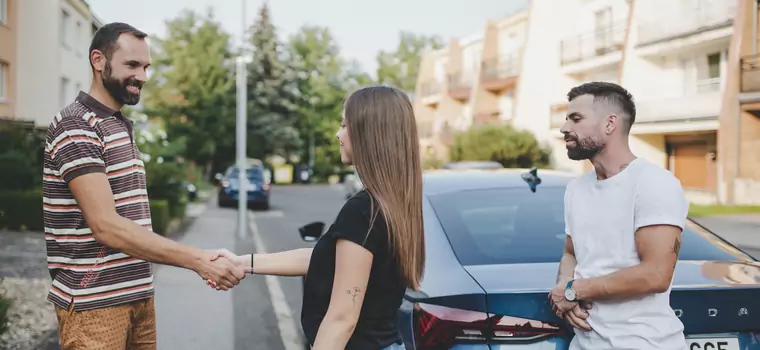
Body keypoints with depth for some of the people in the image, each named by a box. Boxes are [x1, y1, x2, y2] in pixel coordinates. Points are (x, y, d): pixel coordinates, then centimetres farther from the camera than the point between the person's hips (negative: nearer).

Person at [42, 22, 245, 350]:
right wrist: (197, 260, -26)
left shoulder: (121, 127, 15)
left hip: (138, 295, 8)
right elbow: (106, 226, -22)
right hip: (94, 301, -8)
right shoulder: (76, 127, -13)